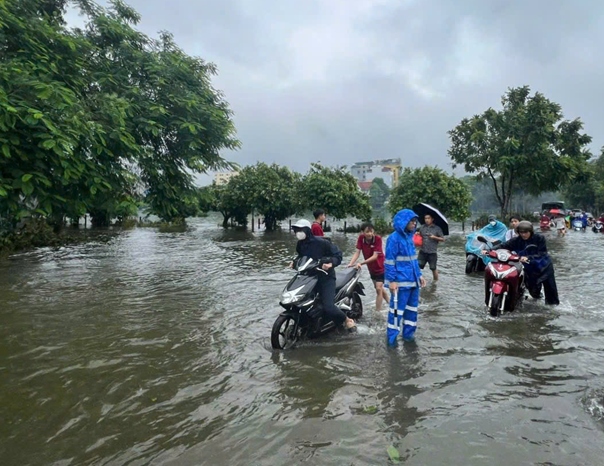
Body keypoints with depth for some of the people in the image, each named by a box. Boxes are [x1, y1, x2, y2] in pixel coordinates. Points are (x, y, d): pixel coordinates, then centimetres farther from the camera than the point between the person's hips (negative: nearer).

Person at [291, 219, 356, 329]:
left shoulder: (321, 242, -16)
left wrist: (331, 263, -31)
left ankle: (347, 320, 9)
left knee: (328, 307, -20)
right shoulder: (300, 244, 5)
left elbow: (338, 254, -13)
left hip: (326, 277, -7)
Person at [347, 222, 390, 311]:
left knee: (378, 289, -12)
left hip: (381, 267, -6)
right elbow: (357, 252, -17)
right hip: (371, 268, 6)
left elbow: (375, 256, -30)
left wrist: (361, 263, -37)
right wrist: (350, 263, -32)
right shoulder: (361, 238, -14)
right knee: (379, 288, 19)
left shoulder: (378, 238, -26)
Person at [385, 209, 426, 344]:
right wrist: (392, 280, -18)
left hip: (413, 280, 8)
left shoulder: (409, 237, 12)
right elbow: (389, 261, -15)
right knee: (397, 309, 0)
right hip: (401, 282, -8)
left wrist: (419, 274, 17)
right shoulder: (394, 238, -13)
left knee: (412, 308, 15)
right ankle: (392, 338, 11)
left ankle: (408, 333, 29)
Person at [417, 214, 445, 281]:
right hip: (422, 251, 3)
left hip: (432, 252, -3)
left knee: (433, 268, 7)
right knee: (418, 266, -3)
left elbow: (443, 239, -1)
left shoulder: (437, 228, -2)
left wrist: (435, 237, -16)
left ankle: (436, 281, 24)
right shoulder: (422, 227, 8)